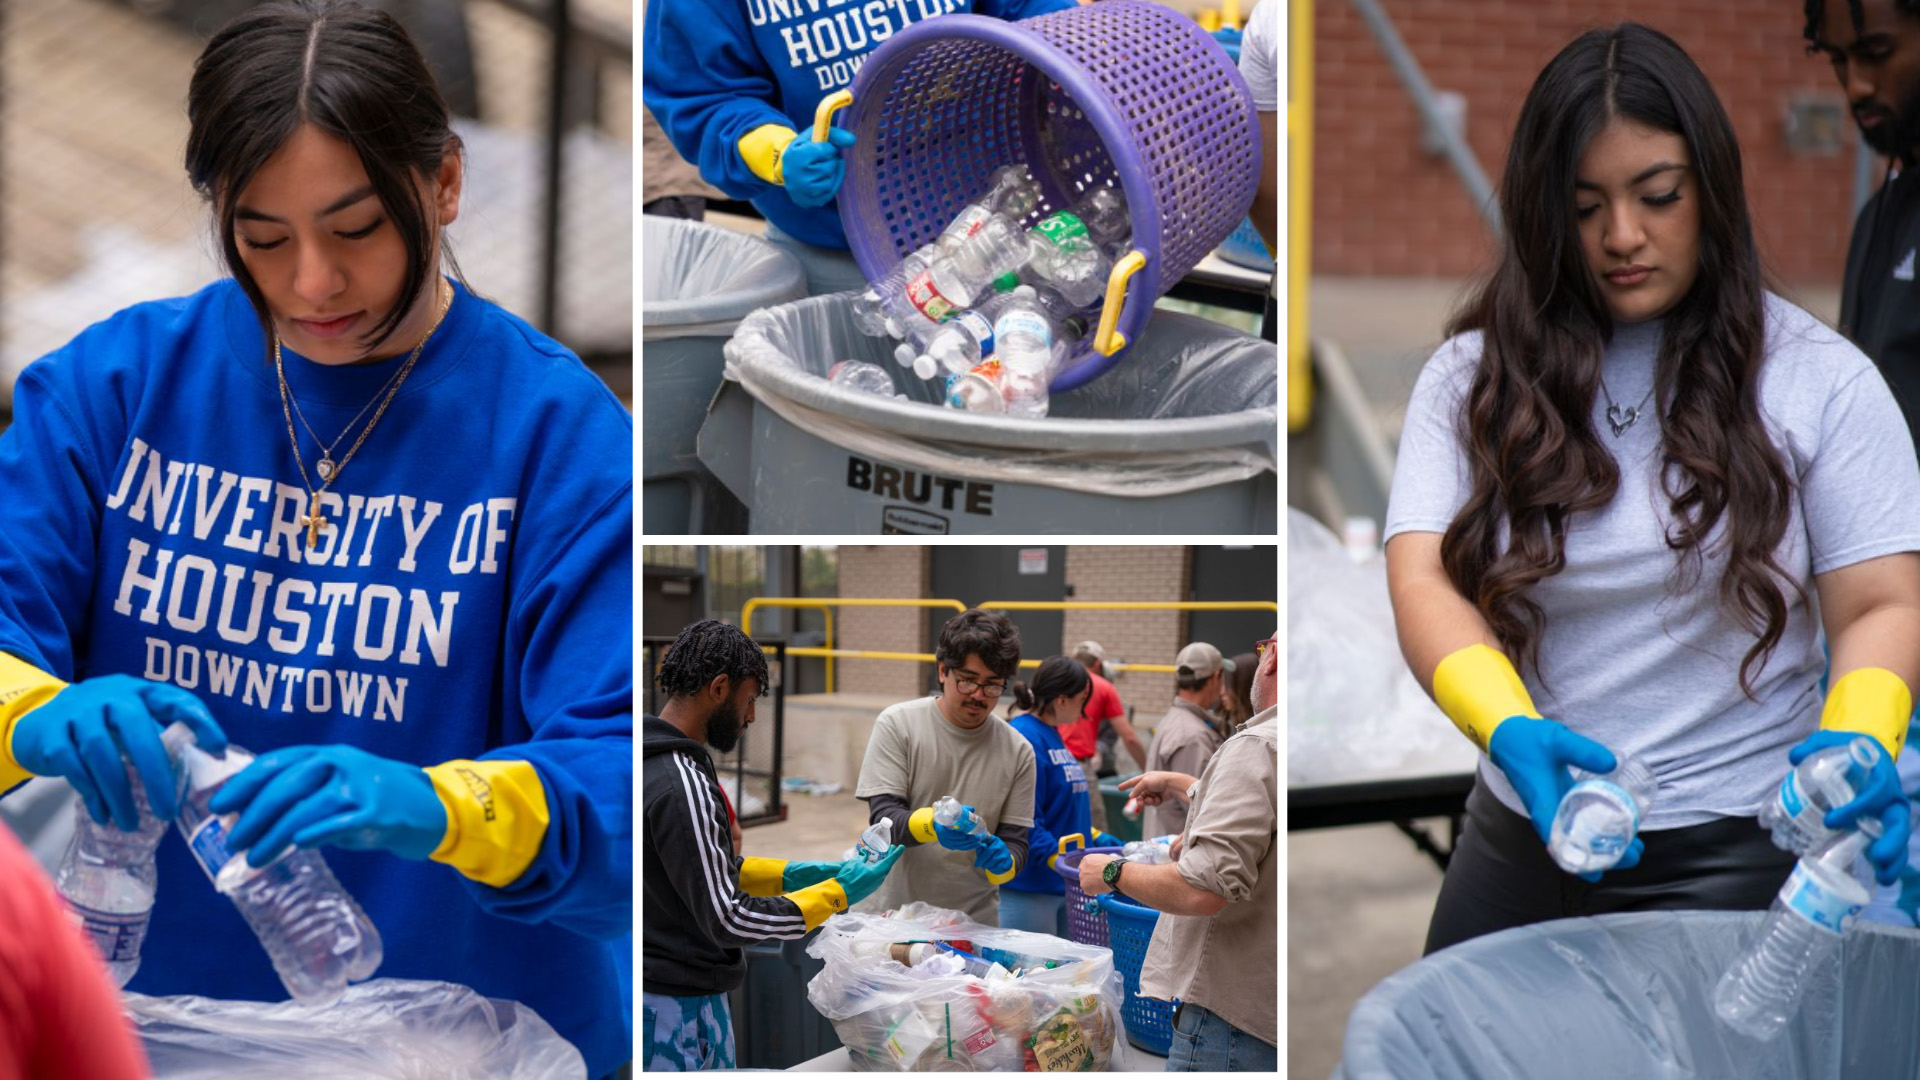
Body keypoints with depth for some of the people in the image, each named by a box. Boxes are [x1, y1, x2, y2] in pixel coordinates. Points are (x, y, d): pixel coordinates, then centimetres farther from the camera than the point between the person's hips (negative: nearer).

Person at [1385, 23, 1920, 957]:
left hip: (1729, 857, -2)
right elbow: (1423, 579, -12)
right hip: (1521, 835, 2)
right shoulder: (1474, 378, -1)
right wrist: (1509, 729, -32)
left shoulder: (1820, 380, -4)